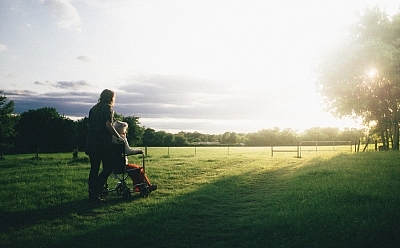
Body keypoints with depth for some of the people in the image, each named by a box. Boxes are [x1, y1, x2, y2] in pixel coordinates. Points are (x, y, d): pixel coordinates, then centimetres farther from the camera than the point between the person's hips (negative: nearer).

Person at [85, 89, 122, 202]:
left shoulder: (93, 109, 18)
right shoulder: (108, 108, -5)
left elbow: (88, 125, 19)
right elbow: (108, 125, -15)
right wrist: (118, 137, -8)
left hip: (91, 143, 8)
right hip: (102, 143, -8)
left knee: (94, 169, 12)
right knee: (108, 167, -1)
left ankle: (92, 195, 14)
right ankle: (95, 192, -8)